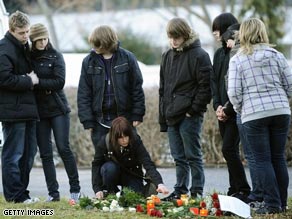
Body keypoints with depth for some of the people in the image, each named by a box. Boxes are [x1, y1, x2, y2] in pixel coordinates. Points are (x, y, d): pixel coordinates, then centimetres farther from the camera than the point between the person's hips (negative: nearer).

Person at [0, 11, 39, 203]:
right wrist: (29, 81, -13)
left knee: (29, 152, 12)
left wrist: (32, 78, 6)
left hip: (27, 108, 10)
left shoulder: (24, 47, 16)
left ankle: (22, 192, 20)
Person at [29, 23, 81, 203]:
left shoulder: (55, 56, -1)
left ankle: (75, 189, 1)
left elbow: (59, 82, -10)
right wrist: (46, 86, -10)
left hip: (58, 109, -3)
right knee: (45, 153, 2)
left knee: (64, 148, -7)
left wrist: (38, 83, -16)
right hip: (39, 110, 3)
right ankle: (53, 193, 6)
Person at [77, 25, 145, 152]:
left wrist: (137, 115, -3)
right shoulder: (89, 62, -1)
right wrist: (87, 120, -5)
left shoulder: (127, 58, -5)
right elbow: (83, 93, 1)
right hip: (100, 121, 1)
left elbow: (137, 88, 0)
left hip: (124, 118, -1)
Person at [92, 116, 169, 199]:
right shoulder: (104, 142, -24)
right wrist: (97, 189, -21)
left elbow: (148, 164, -35)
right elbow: (96, 164, -13)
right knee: (110, 167, -33)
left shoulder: (136, 141, -27)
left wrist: (159, 183, -51)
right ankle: (111, 194, -7)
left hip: (131, 176, 0)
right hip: (113, 174, 0)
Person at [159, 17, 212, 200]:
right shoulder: (168, 56, 15)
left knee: (193, 156, -3)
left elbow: (205, 86, -11)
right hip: (172, 116, 7)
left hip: (190, 115, -7)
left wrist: (194, 110, -15)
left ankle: (197, 192, 1)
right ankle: (180, 191, 15)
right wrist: (163, 116, 15)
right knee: (179, 158, 11)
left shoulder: (198, 55, -7)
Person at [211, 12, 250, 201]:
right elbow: (214, 81, 13)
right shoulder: (219, 53, 15)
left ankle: (244, 191, -6)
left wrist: (228, 109, -16)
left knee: (229, 149, -12)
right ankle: (234, 191, 13)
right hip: (223, 111, 8)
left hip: (237, 110, -8)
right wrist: (217, 106, -2)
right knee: (230, 151, 9)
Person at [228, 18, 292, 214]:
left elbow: (234, 92, -6)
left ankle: (273, 204, -3)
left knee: (263, 160, 1)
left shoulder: (237, 60, -2)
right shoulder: (276, 55, 4)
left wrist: (240, 110, 13)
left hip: (254, 115, -3)